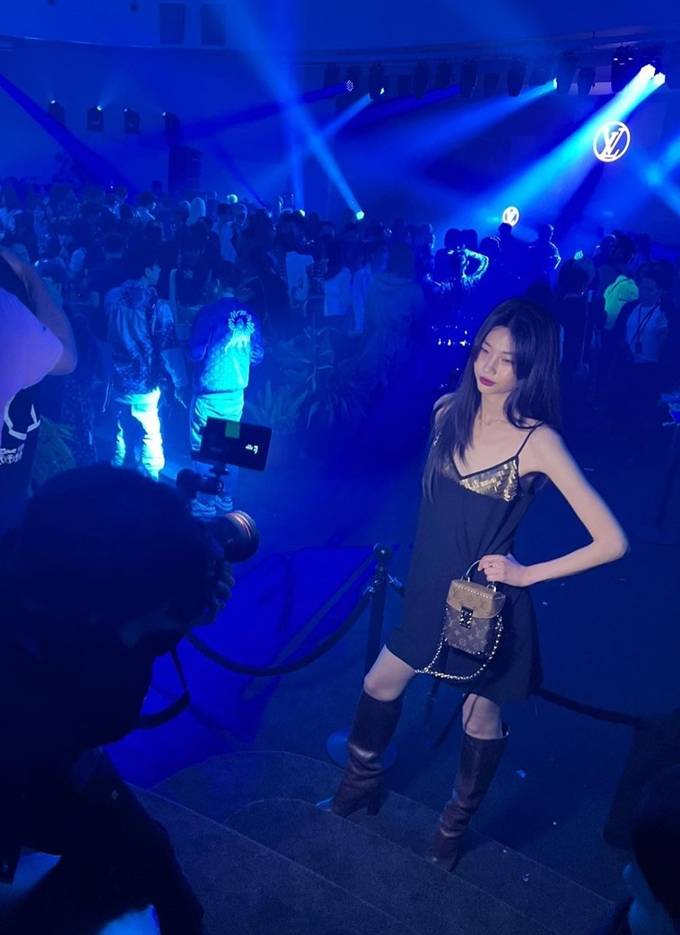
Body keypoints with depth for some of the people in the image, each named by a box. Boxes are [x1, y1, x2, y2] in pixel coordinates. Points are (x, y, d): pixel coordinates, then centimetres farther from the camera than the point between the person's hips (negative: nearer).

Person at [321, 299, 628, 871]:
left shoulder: (538, 441, -22)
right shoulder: (449, 412, -6)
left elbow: (612, 542, -22)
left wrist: (526, 574, -18)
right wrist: (424, 572, 12)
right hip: (433, 589, 5)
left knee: (482, 718, 16)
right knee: (381, 684, 17)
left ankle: (456, 826, 43)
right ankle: (362, 785, 46)